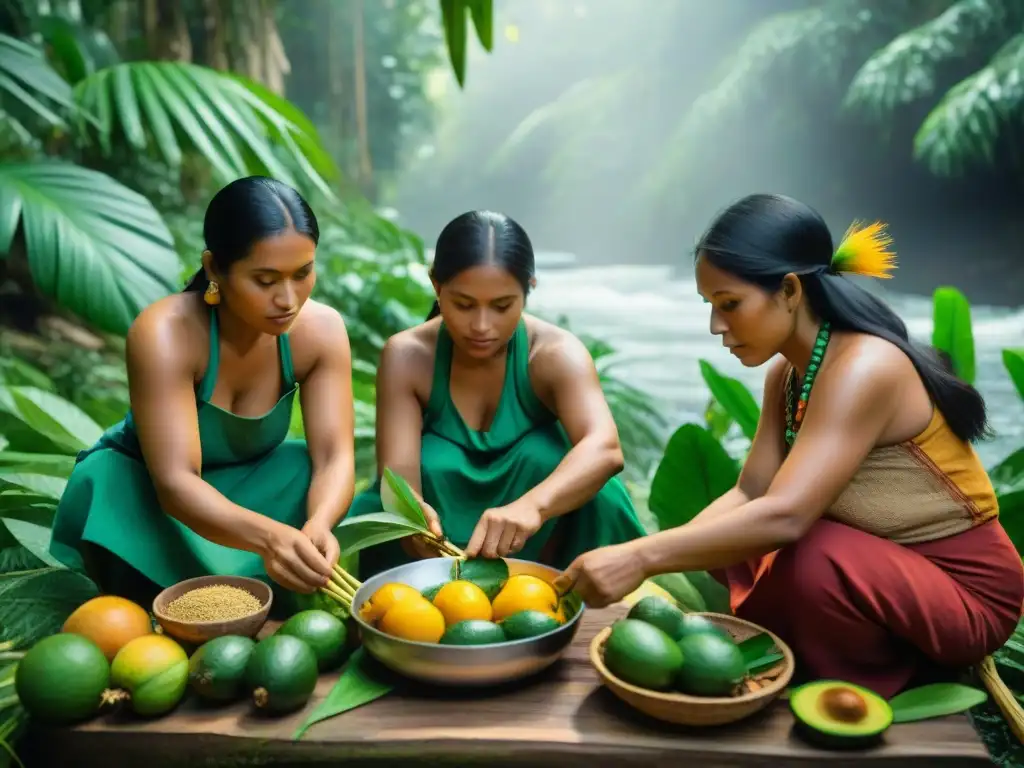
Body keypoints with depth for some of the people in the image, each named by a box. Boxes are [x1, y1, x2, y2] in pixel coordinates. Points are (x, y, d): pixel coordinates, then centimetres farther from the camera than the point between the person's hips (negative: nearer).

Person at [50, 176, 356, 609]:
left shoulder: (321, 329, -20)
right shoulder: (165, 333, -32)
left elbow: (335, 456, -25)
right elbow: (175, 482, -40)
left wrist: (317, 524, -48)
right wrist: (268, 536, -59)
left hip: (242, 489, 3)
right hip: (142, 490, -3)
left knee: (307, 474, -25)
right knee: (106, 480, -34)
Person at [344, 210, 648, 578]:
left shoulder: (556, 353, -21)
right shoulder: (406, 356, -16)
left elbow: (605, 448, -38)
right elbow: (398, 471, -25)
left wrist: (532, 505, -58)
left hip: (537, 549, 0)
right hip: (444, 540, 1)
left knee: (579, 482, -28)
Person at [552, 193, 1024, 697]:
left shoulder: (863, 368, -29)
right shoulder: (787, 372, -1)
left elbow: (784, 516, -38)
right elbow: (751, 493, -6)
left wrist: (641, 558, -37)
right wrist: (648, 556, -19)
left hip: (964, 589, -8)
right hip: (878, 569, 8)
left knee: (813, 560, -34)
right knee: (717, 548, 4)